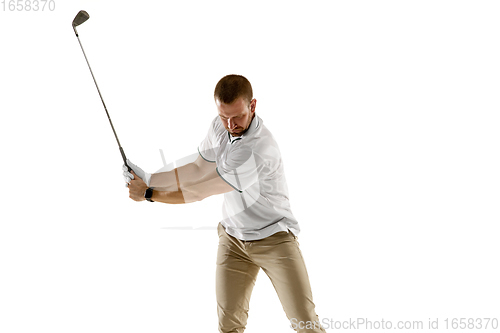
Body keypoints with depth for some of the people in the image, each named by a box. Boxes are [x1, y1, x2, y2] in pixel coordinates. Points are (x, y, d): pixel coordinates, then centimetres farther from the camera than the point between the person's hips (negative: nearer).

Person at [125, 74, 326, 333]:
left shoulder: (259, 150, -30)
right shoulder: (219, 126, -4)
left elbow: (200, 191, -22)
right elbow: (198, 170, 11)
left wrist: (148, 194, -10)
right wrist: (147, 179, 3)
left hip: (273, 238, -6)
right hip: (232, 237, 6)